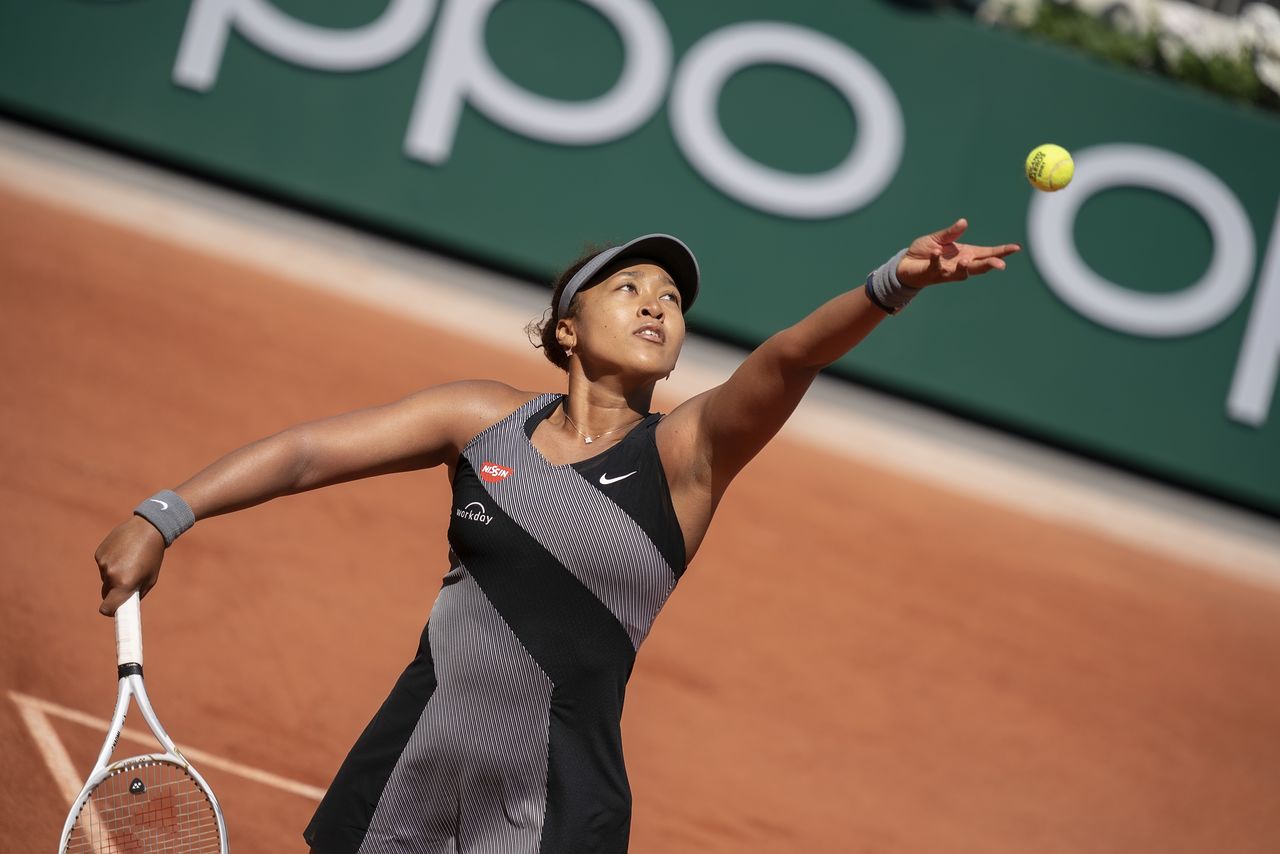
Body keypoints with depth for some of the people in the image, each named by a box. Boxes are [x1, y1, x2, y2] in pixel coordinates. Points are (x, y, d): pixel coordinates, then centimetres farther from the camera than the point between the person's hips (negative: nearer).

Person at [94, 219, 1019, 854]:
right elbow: (309, 451, 5)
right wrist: (163, 517, -2)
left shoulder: (686, 453, -5)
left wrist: (895, 283, -39)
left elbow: (784, 364, -22)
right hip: (408, 774, 2)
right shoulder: (487, 419, 2)